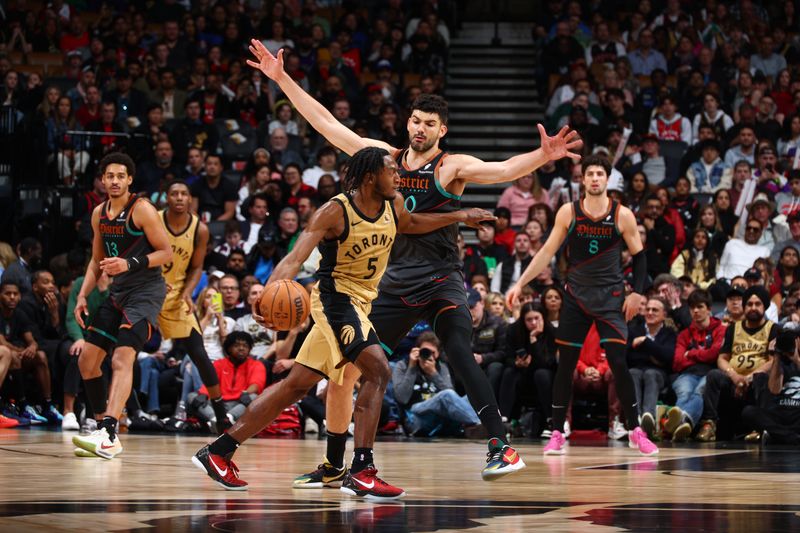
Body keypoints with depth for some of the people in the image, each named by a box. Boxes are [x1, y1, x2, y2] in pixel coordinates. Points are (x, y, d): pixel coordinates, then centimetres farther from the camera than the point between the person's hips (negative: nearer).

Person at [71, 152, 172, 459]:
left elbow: (166, 253, -11)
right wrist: (82, 296, 10)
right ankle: (104, 433, 17)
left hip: (146, 290, -9)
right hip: (118, 292, 9)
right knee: (87, 360, 7)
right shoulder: (99, 214, 11)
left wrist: (129, 264, -23)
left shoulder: (142, 209, -11)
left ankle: (109, 435, -35)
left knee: (122, 359, -24)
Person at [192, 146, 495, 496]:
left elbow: (411, 224, 30)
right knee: (378, 372, -23)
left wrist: (458, 217, 24)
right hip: (336, 297, -9)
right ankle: (361, 473, -25)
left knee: (297, 385, 9)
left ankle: (218, 453, 14)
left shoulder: (393, 205, 4)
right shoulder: (336, 212, -18)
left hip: (360, 303, 9)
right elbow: (296, 257, -25)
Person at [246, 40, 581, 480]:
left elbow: (504, 170, -21)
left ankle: (501, 448, -29)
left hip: (440, 281, -5)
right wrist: (282, 79, 10)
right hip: (394, 282, 5)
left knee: (461, 357, -27)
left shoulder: (452, 167, -3)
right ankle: (333, 464, 19)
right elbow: (327, 124, 12)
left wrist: (542, 156, -41)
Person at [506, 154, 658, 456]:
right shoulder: (568, 213, -1)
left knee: (618, 362, -11)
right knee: (565, 364, 1)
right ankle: (557, 433, 9)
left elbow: (639, 256, 4)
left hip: (610, 297, -2)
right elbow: (547, 252, 3)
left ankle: (635, 432, -1)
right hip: (576, 296, 2)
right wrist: (520, 284, -3)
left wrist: (637, 293, -6)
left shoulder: (622, 215, -4)